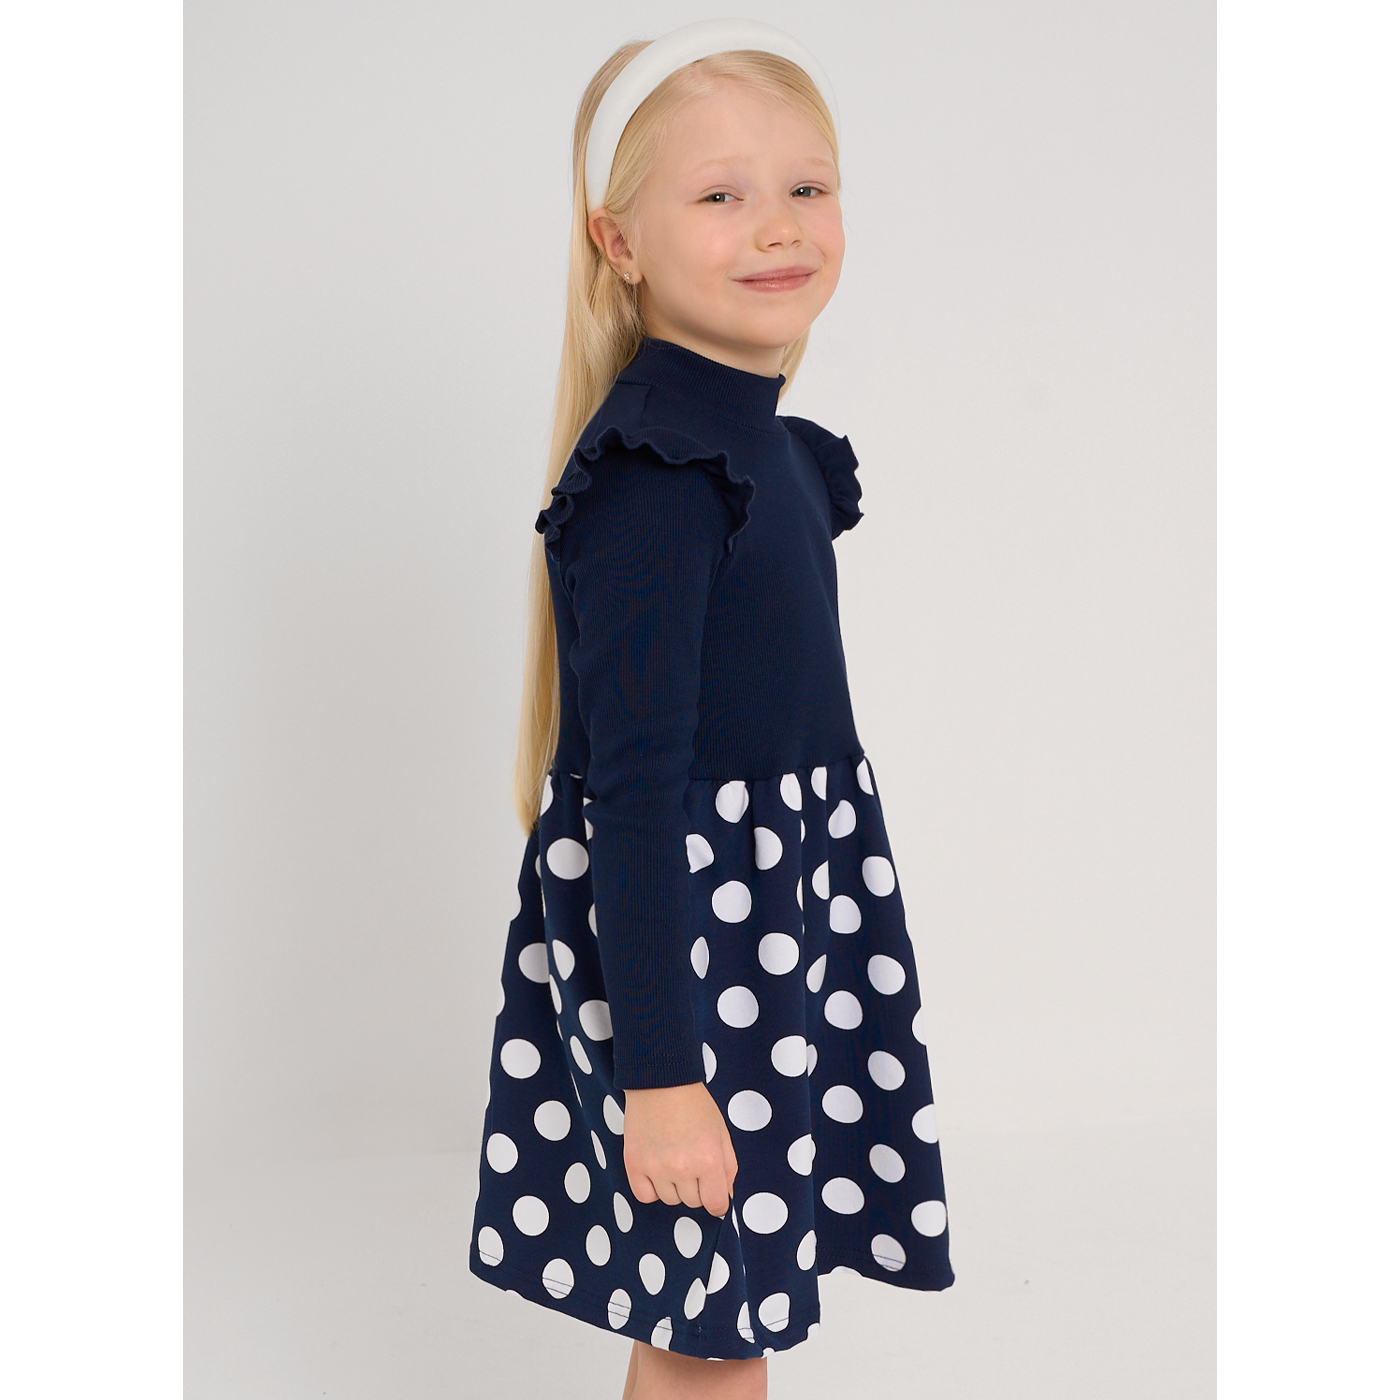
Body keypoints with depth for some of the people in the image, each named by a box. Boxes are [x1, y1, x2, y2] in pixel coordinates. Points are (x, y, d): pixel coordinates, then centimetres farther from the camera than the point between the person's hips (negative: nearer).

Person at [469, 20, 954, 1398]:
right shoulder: (654, 473, -20)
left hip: (770, 931, 8)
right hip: (671, 945, -8)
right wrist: (660, 1071, -24)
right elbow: (634, 785, -23)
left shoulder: (761, 445, 8)